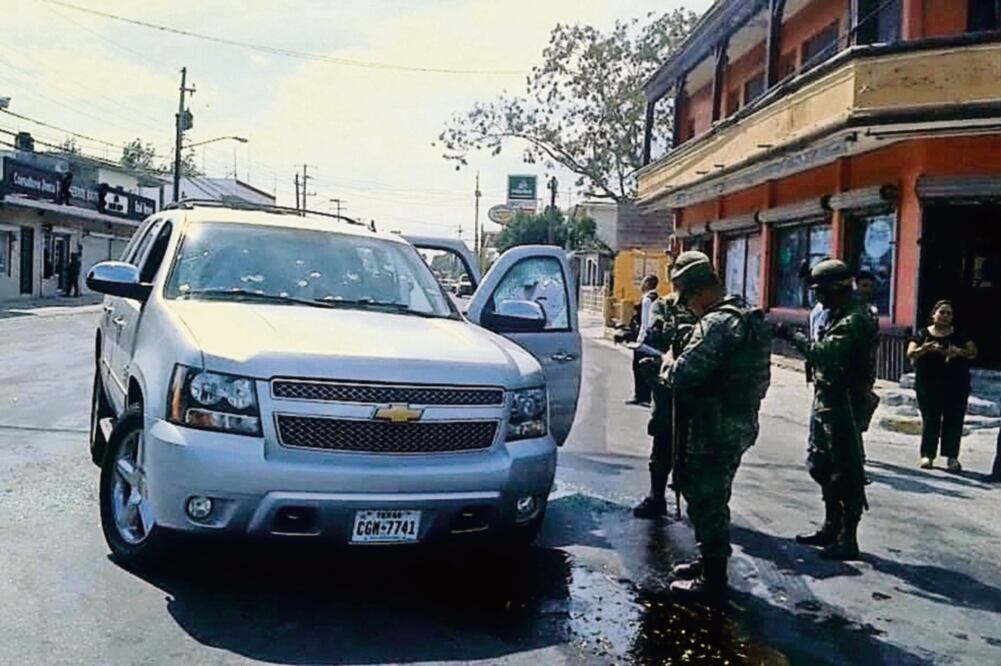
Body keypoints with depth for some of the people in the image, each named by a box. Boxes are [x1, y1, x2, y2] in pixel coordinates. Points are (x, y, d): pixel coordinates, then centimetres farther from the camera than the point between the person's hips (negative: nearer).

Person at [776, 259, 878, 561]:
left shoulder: (856, 319, -19)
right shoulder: (838, 315, 13)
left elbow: (825, 353, -28)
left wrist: (791, 335, -22)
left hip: (844, 406, -10)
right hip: (827, 402, 10)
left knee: (846, 473, -3)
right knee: (822, 467, 17)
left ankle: (848, 540, 5)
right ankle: (832, 529, 29)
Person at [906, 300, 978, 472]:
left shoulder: (960, 335, 8)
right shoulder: (923, 334, 3)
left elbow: (973, 352, 2)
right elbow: (910, 353, -8)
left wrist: (959, 352, -19)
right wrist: (925, 348, -27)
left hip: (956, 386, 1)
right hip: (928, 385, -1)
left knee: (954, 420, -2)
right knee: (930, 419, -2)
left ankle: (952, 456, 3)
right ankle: (927, 455, 5)